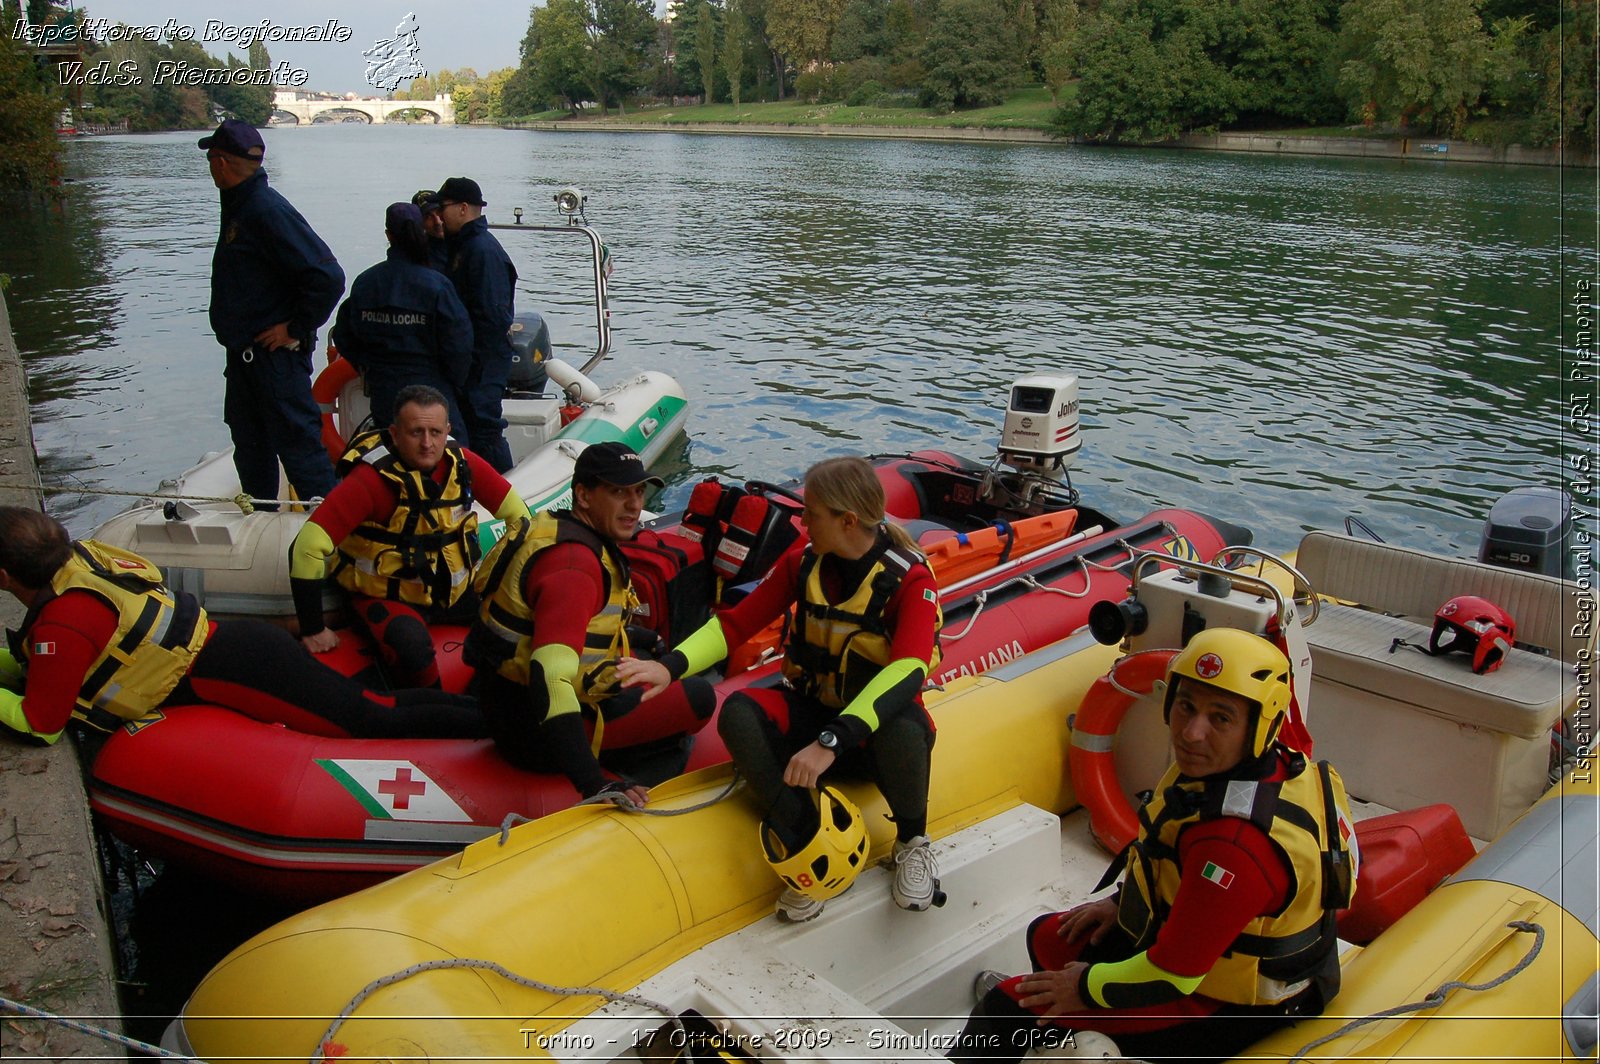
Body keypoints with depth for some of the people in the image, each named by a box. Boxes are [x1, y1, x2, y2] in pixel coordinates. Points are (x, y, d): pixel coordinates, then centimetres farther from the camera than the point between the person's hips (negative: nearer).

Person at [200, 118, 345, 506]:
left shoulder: (267, 210, -19)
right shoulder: (239, 205, 12)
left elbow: (328, 277, -26)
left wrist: (296, 328, -18)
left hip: (275, 354, -10)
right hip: (245, 353, 10)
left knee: (296, 440, -6)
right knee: (249, 441, 18)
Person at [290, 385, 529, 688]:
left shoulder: (461, 463, -8)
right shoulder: (372, 479, -25)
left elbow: (516, 511, 4)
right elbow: (308, 547, -27)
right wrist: (313, 629, -22)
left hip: (454, 590, 6)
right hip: (387, 598, -6)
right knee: (413, 649, -34)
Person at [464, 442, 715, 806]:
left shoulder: (556, 530, 8)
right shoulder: (574, 563, -26)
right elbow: (550, 676, -38)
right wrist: (594, 785, -43)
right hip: (534, 736, -10)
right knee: (698, 697, -11)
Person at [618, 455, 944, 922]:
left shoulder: (910, 579, -18)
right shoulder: (802, 564, -3)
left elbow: (908, 670, -33)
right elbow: (735, 623, -4)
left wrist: (832, 742, -46)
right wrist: (671, 666, -24)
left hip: (873, 730, -4)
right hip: (811, 712, 4)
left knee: (904, 729, -40)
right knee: (739, 711, -27)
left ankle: (912, 842, -8)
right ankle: (810, 848, -24)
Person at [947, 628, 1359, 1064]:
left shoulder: (1238, 846, -38)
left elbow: (1173, 975, -28)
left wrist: (1089, 987, -14)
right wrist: (1122, 901, 11)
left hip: (1221, 1012, -9)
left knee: (1012, 1005, -9)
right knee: (1048, 937, 24)